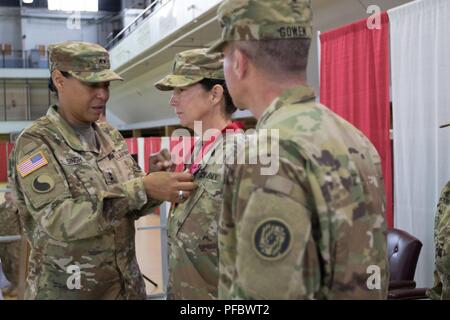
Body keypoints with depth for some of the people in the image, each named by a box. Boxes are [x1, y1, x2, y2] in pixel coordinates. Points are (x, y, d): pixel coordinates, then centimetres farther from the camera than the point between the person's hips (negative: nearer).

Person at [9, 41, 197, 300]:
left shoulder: (110, 135, 4)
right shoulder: (35, 143, -13)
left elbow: (131, 206, 5)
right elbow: (60, 220, -25)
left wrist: (158, 188, -16)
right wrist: (143, 188, -30)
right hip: (66, 290, -5)